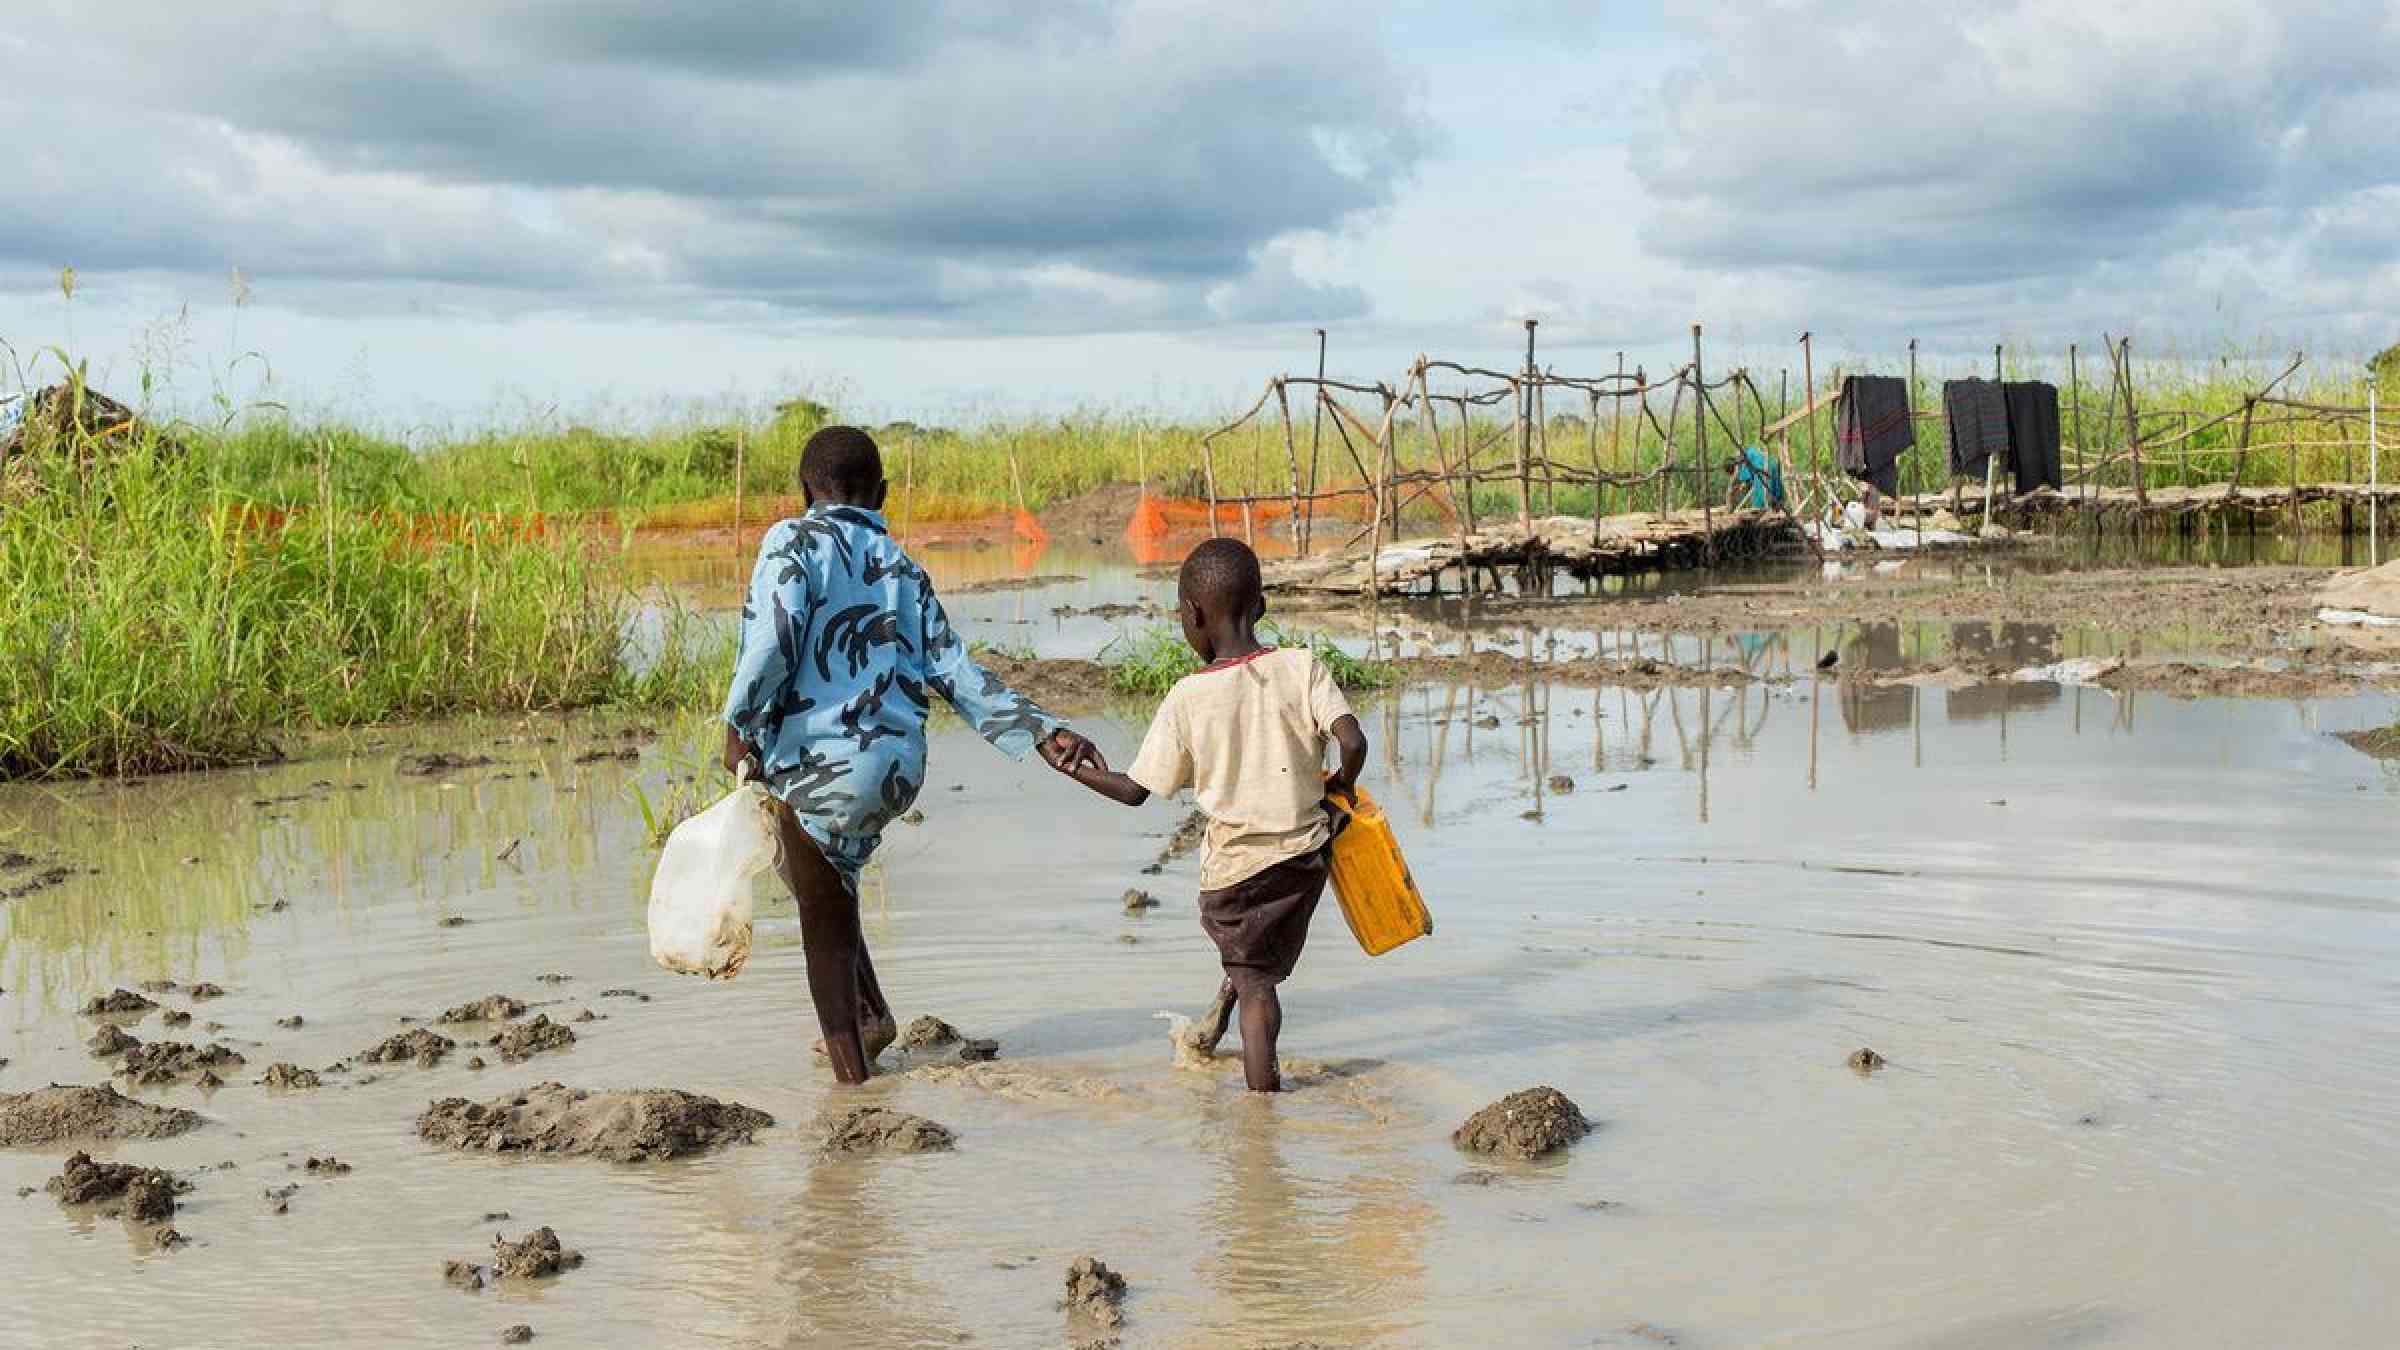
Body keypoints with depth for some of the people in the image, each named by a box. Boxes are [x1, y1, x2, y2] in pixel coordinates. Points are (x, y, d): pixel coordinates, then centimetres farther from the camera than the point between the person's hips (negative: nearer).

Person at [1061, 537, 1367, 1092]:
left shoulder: (1188, 698, -12)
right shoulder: (1303, 667, -9)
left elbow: (1135, 791, -5)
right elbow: (1353, 742, -19)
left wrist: (1077, 771, 11)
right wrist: (1339, 786, 2)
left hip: (1233, 864, -2)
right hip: (1304, 851, 2)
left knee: (1254, 980, 9)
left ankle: (1263, 1088, 6)